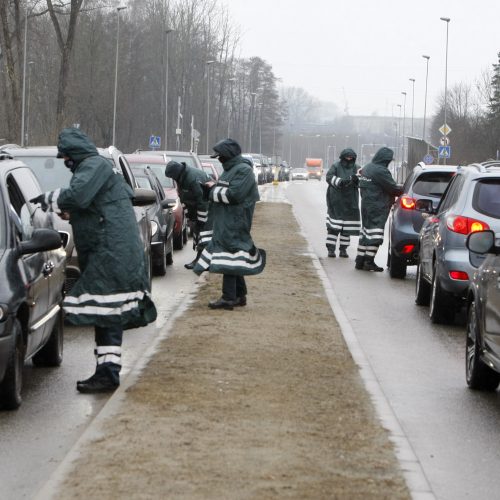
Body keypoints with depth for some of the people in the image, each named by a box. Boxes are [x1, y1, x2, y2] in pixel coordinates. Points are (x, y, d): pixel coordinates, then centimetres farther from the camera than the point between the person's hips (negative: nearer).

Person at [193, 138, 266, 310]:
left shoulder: (243, 170, -14)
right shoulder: (230, 169, 18)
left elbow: (233, 194, -22)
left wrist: (213, 190, -10)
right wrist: (212, 188, 3)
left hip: (234, 223, -10)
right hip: (226, 223, 10)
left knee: (229, 258, -12)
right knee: (234, 261, 15)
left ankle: (229, 298, -14)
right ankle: (240, 294, 22)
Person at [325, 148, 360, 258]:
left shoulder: (356, 168, 8)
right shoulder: (336, 166, 2)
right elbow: (329, 177, -10)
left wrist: (356, 179, -25)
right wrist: (340, 181, -27)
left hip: (350, 202, 3)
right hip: (336, 201, -3)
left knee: (347, 228, 3)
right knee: (333, 227, -7)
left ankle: (343, 249, 12)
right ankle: (331, 249, -4)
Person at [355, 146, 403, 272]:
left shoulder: (367, 168, 14)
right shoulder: (380, 171, -17)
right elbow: (392, 188, -14)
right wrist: (403, 189, 4)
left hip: (366, 204, 10)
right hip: (377, 208, -10)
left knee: (366, 232, 13)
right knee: (375, 234, -8)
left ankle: (360, 261, 15)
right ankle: (369, 261, -10)